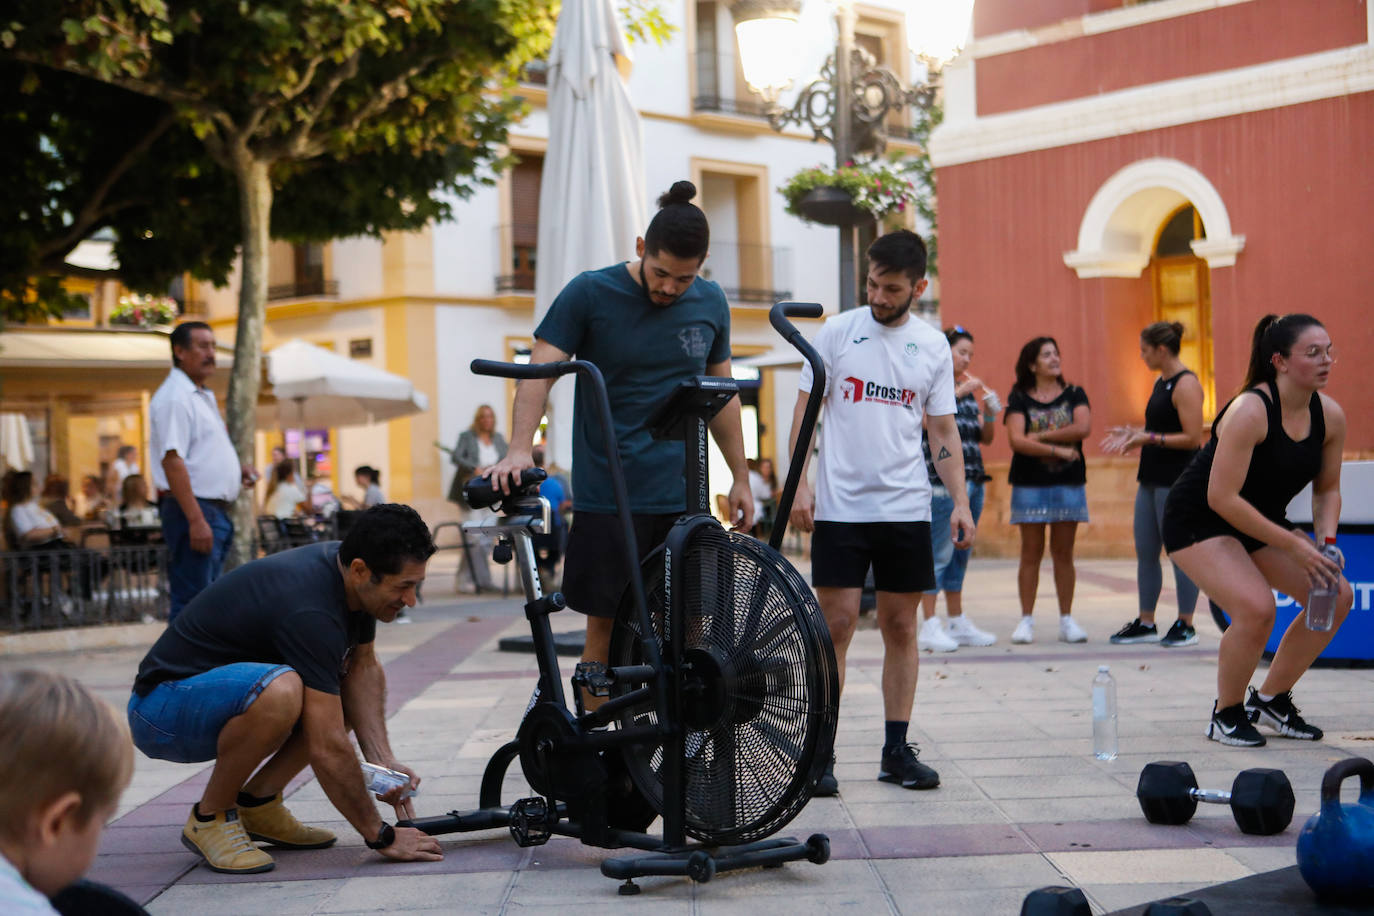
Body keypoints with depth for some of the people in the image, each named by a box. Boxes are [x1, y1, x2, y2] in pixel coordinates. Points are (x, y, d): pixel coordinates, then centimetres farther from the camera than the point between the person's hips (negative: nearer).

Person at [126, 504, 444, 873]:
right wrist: (381, 836, -21)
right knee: (280, 691, -38)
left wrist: (382, 760, -7)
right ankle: (210, 816, -12)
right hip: (162, 709, -9)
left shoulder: (352, 578, -5)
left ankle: (256, 802, 7)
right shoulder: (310, 610, -31)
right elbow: (327, 749, -30)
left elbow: (363, 666, 7)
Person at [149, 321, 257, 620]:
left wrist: (236, 468, 12)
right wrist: (196, 519, -26)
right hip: (193, 510, -10)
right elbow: (172, 460, -21)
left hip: (216, 512, 10)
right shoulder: (174, 397, -13)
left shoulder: (203, 396, 19)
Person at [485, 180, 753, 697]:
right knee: (605, 624, -1)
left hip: (681, 497, 3)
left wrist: (740, 478, 17)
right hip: (607, 494, -3)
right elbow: (540, 371, -11)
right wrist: (519, 449, -27)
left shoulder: (710, 303, 7)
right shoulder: (590, 294, -5)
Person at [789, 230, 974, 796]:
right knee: (836, 624, -5)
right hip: (840, 506, -2)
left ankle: (897, 750, 14)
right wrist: (800, 483, -9)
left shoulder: (933, 346, 8)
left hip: (907, 509, 3)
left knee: (901, 627, 6)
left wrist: (961, 502, 1)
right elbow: (805, 410, 2)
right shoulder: (837, 332, 1)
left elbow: (944, 431, 11)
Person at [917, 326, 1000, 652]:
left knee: (960, 554, 12)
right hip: (941, 481, -8)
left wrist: (990, 413, 1)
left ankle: (958, 622, 18)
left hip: (972, 480, 8)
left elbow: (986, 438, 20)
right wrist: (957, 393, -21)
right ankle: (929, 627, -6)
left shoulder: (969, 388, 20)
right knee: (938, 552, -8)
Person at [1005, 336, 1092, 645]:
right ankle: (1026, 620, 6)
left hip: (1069, 483, 1)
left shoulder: (1074, 395, 7)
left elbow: (1083, 428, -11)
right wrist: (1057, 448, -15)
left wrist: (1040, 436, -11)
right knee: (1031, 552, 0)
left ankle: (1067, 620, 10)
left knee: (1063, 553, 4)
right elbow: (1016, 440, -11)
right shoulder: (1019, 399, 2)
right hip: (1030, 484, -1)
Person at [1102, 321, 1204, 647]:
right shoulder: (1161, 382, 15)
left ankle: (1185, 625, 5)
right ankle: (1146, 623, 18)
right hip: (1152, 479, 10)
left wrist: (1149, 438, -21)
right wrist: (1132, 435, 12)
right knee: (1145, 553, 11)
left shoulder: (1186, 385, -14)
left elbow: (1192, 438, -19)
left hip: (1178, 482, -10)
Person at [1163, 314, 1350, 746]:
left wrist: (1325, 541, -11)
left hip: (1260, 520, 8)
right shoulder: (1250, 411, -28)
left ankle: (1271, 698, 12)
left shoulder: (1330, 416, -7)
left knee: (1337, 595, -5)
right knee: (1256, 608, -28)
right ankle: (1226, 714, -3)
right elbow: (1221, 497, -30)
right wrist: (1292, 544, -28)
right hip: (1198, 521, -8)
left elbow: (1327, 489, 8)